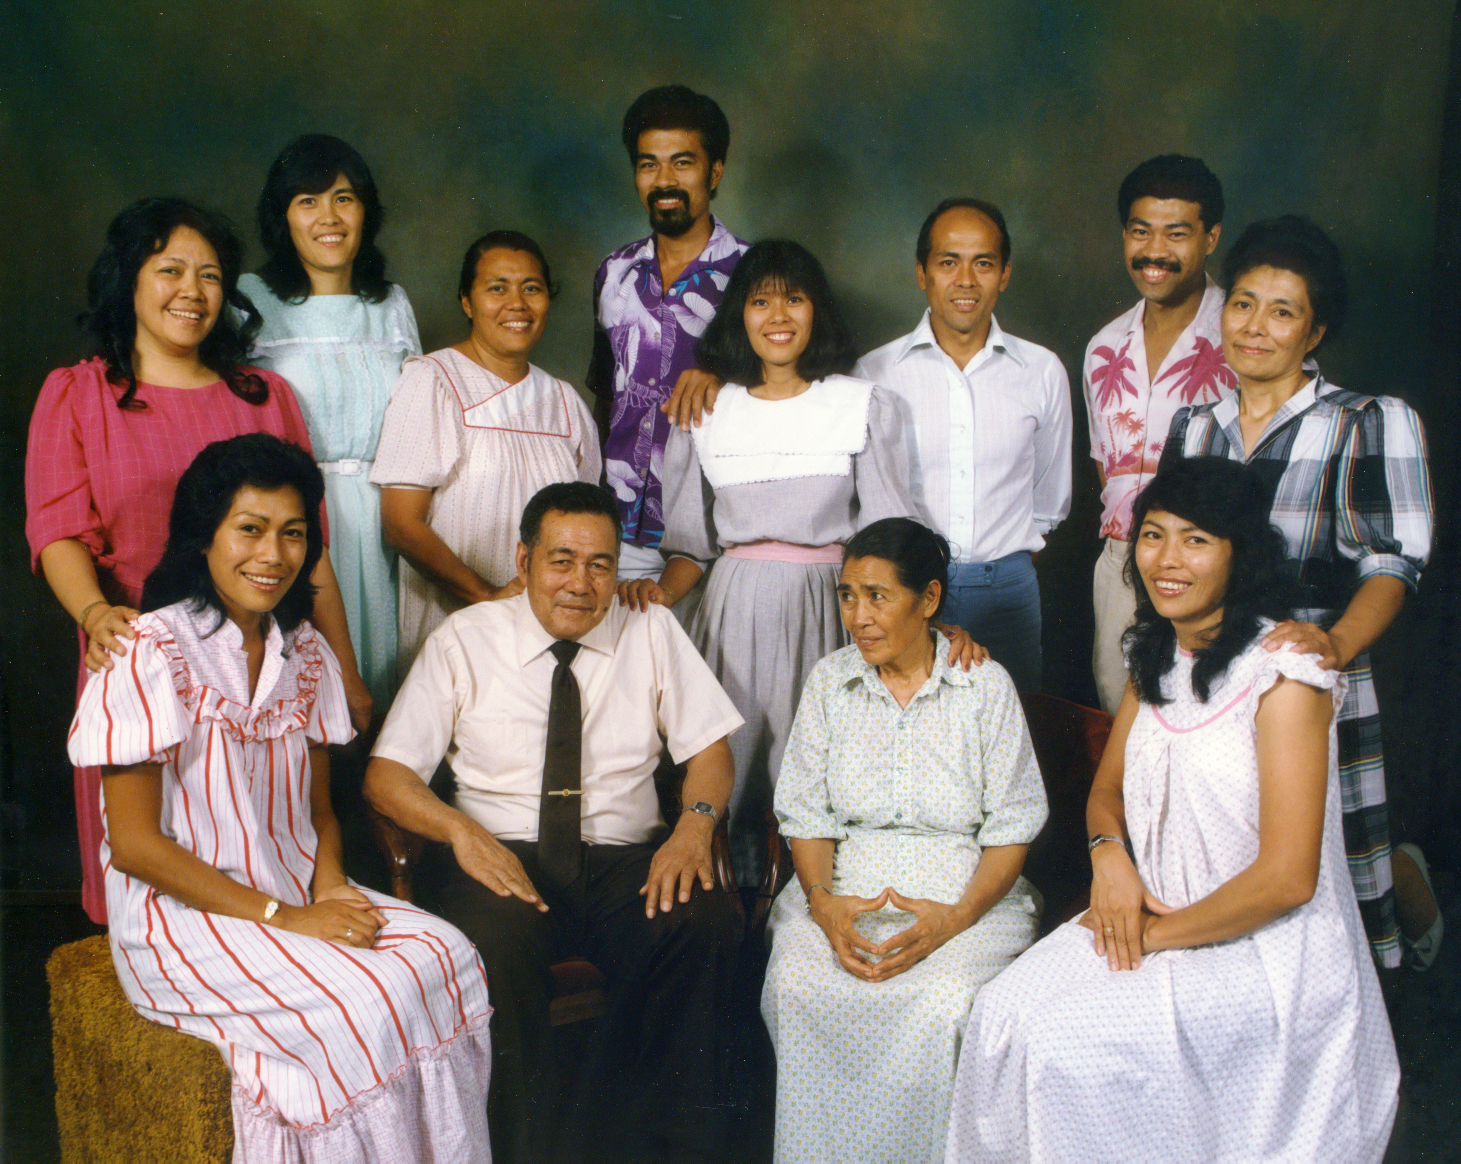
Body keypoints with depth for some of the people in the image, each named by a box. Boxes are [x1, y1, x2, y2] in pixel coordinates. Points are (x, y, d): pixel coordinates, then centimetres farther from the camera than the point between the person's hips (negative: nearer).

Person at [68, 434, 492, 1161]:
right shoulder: (152, 654, -12)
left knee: (445, 959, -18)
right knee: (358, 1006, -27)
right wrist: (280, 917, -17)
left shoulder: (305, 655, 8)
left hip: (297, 897, 6)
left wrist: (330, 884, -8)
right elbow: (134, 842, -13)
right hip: (182, 917, -6)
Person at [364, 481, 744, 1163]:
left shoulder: (652, 633, 9)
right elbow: (386, 775, 1)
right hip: (502, 859, -2)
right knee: (492, 943, -36)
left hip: (626, 863, 2)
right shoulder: (464, 640, 4)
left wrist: (696, 823, -13)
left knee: (706, 921, -29)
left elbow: (709, 748, 9)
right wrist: (461, 831, -19)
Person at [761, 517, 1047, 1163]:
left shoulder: (986, 686, 1)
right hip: (842, 887, 2)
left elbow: (1011, 827, -1)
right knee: (796, 987, -27)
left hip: (965, 893, -2)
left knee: (944, 1003, -31)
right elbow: (805, 812, 7)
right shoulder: (828, 681, 10)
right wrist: (823, 900, -12)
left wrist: (955, 917, -17)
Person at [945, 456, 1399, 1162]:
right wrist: (1109, 851, -5)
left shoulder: (1283, 674, -18)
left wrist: (1159, 933, -11)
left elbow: (1287, 878, -20)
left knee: (1061, 1041, -22)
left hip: (1266, 953, -7)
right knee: (1004, 1009, -14)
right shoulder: (1155, 658, 7)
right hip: (1158, 918, 7)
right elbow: (1107, 787, 18)